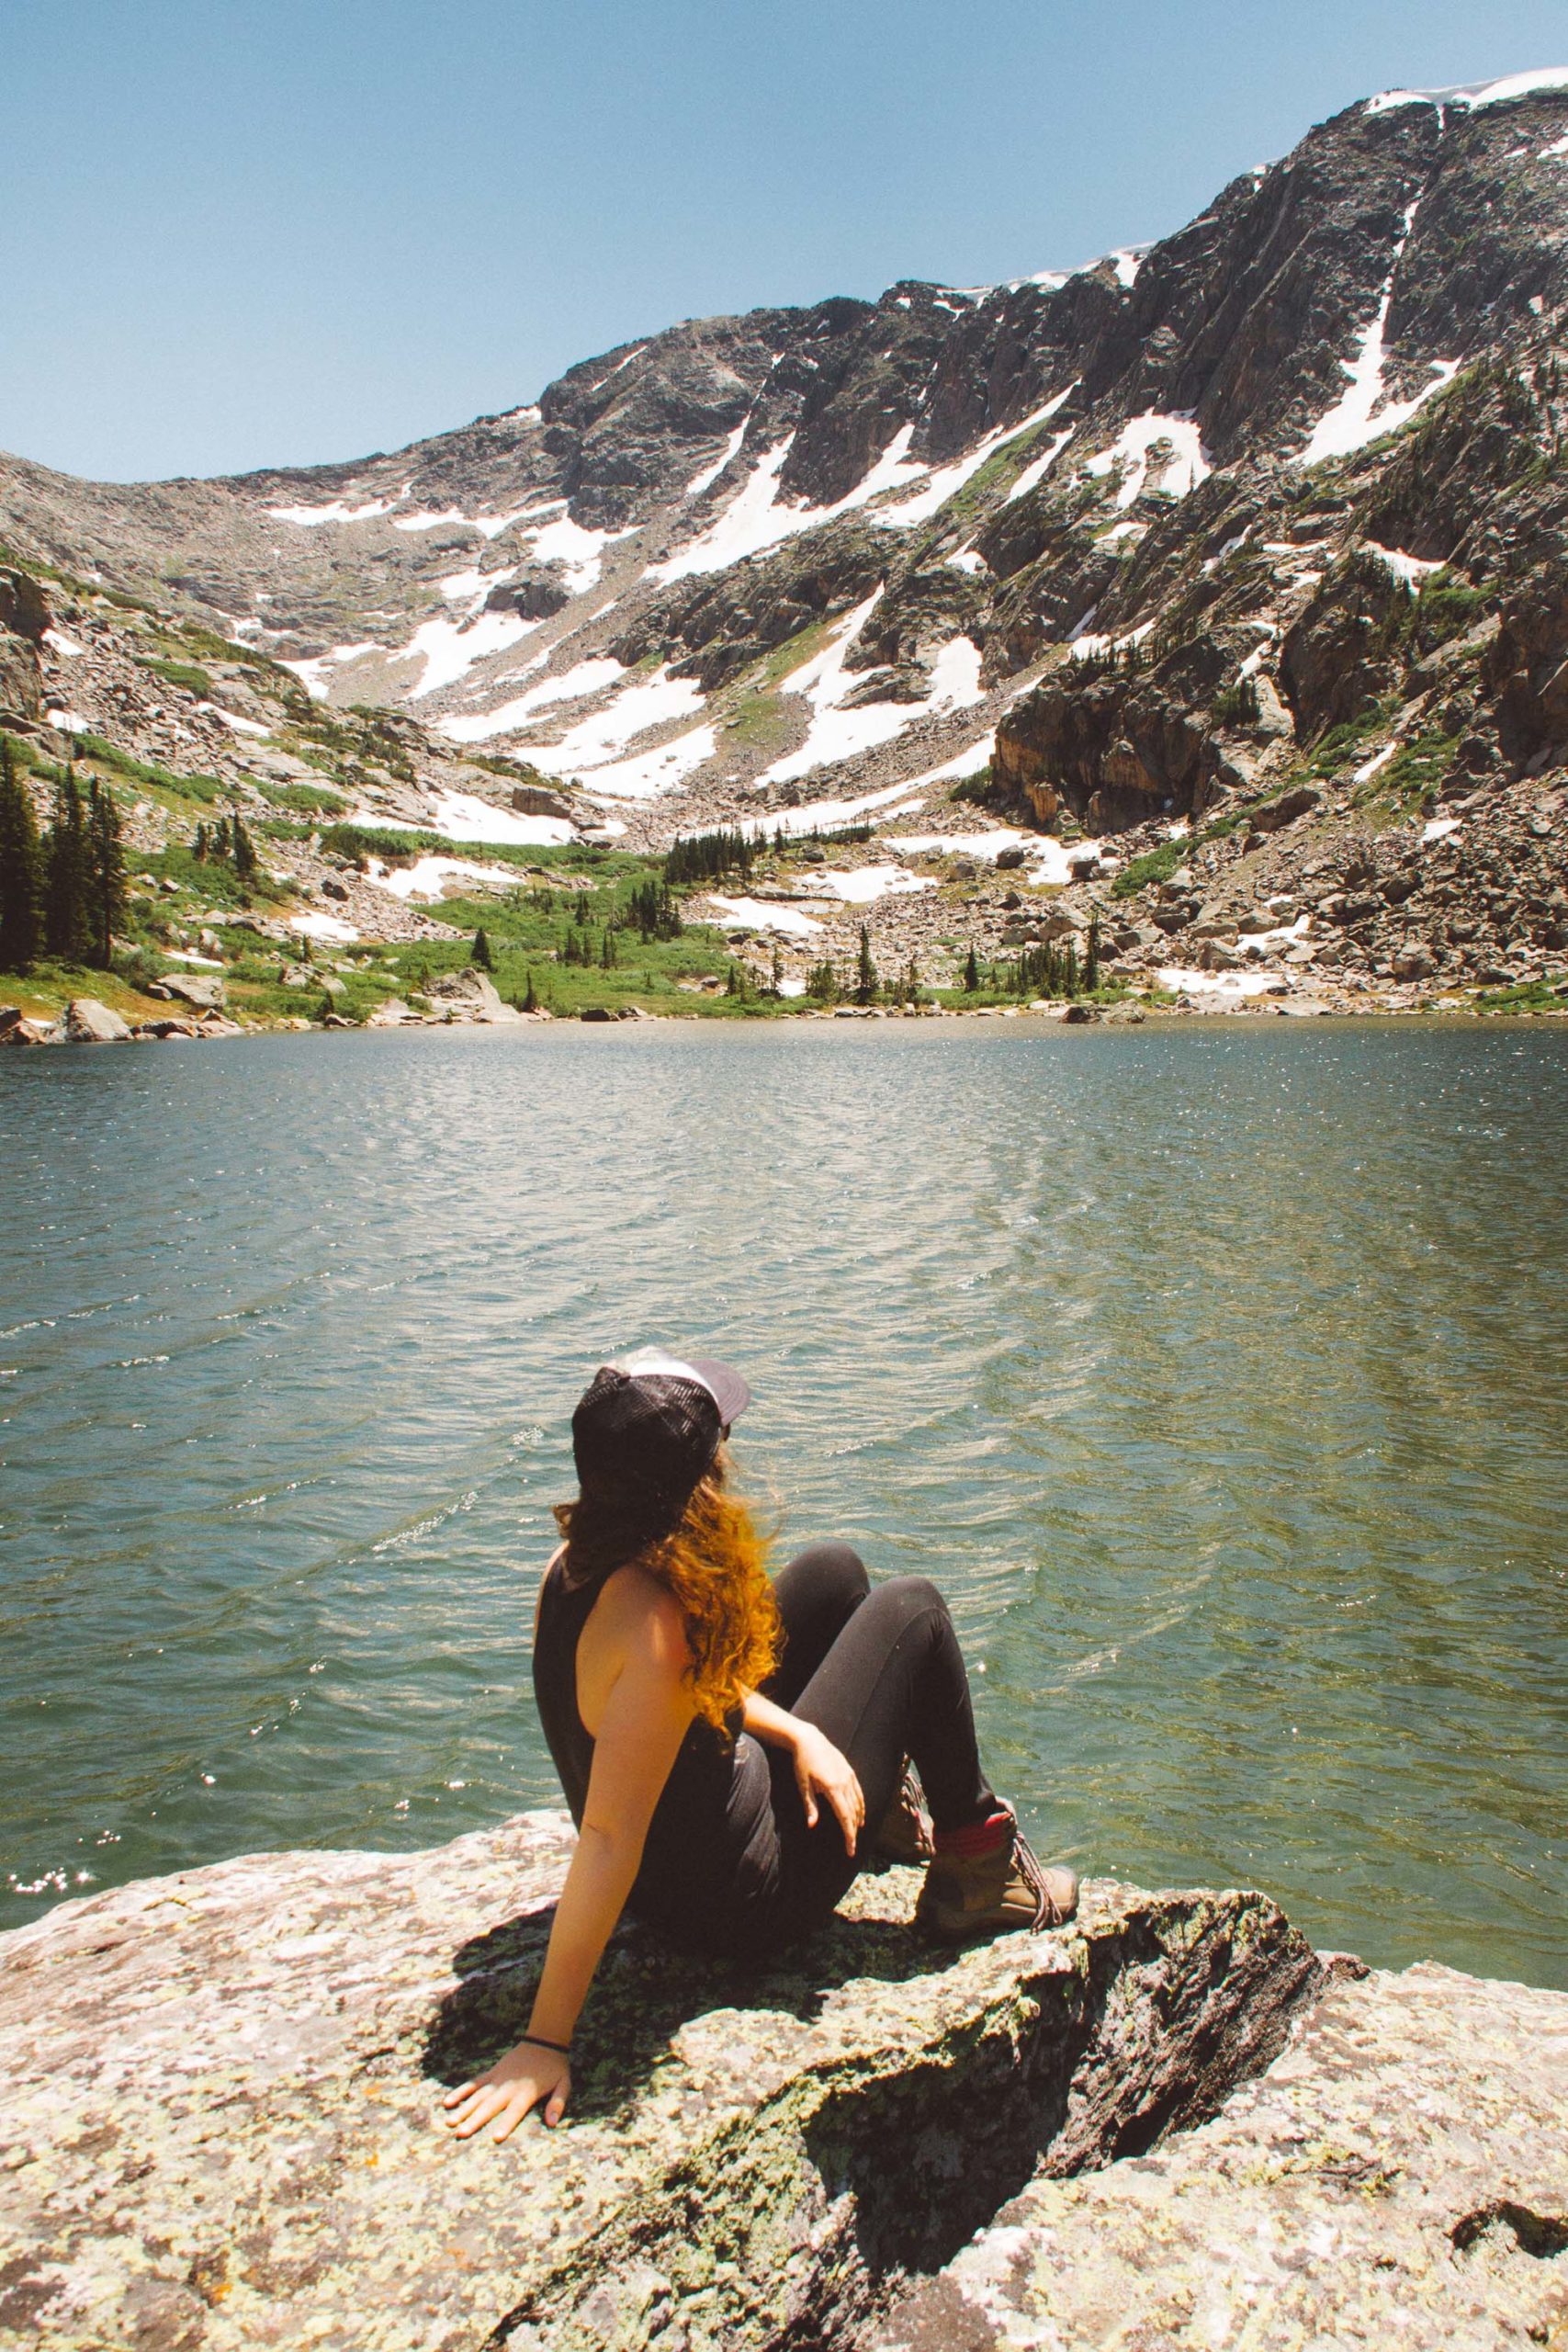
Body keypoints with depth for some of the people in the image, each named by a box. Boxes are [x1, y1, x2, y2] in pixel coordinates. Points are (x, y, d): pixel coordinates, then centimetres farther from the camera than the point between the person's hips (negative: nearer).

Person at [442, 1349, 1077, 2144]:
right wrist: (545, 2043, -30)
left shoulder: (575, 1564, -11)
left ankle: (884, 1809, 36)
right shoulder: (653, 1622, -37)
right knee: (910, 1610, -2)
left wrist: (797, 1733, -7)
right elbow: (606, 1840, -35)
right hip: (743, 1901, -8)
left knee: (834, 1571, 16)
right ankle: (978, 1867, 16)